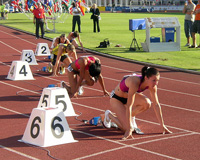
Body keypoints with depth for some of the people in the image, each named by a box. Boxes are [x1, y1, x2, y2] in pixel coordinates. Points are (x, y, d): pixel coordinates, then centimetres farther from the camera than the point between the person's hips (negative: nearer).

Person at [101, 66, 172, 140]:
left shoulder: (152, 85, -19)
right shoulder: (134, 83, -39)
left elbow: (156, 104, -10)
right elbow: (129, 106, -39)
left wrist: (162, 125, -10)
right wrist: (129, 129, -39)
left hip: (128, 96, 7)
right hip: (116, 98, -7)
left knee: (147, 103, -24)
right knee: (127, 128, -19)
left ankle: (123, 117, 1)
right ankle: (109, 115, 8)